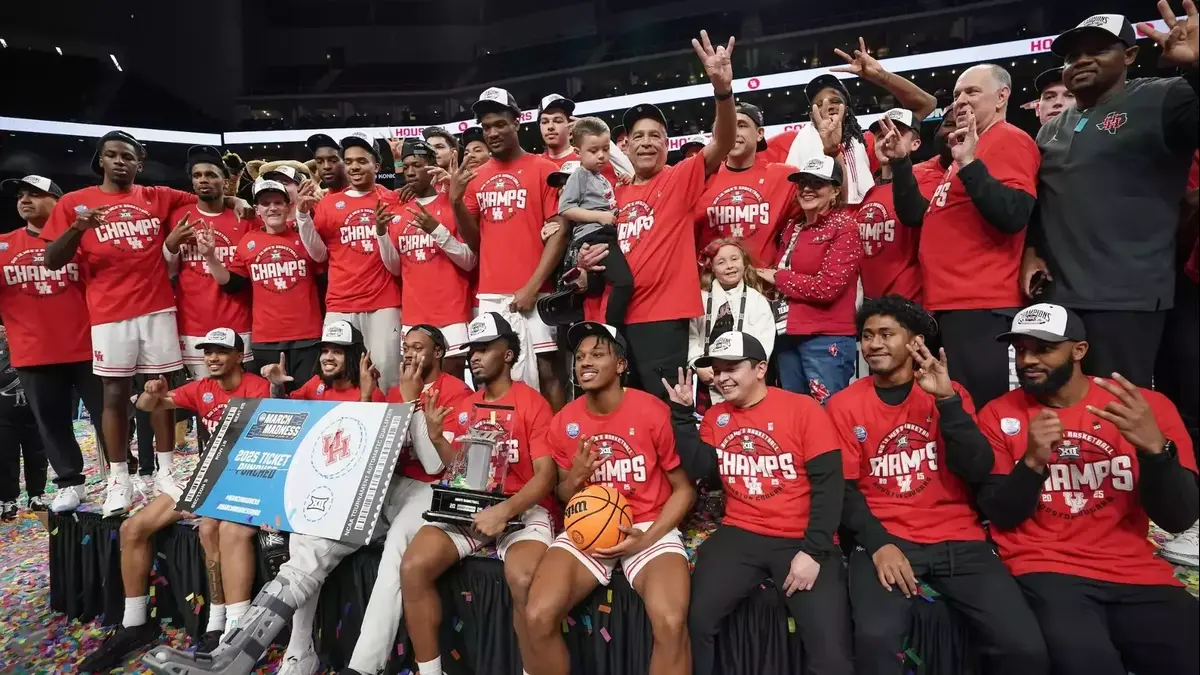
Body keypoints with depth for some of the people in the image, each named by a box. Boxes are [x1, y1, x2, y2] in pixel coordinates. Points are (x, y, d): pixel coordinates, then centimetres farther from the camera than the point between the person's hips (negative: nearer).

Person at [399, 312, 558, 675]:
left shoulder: (533, 403, -5)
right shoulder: (463, 406, 13)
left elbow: (546, 474, -12)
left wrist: (505, 511, -26)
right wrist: (436, 435, -5)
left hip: (523, 508, -5)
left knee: (522, 579, -33)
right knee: (413, 566, -18)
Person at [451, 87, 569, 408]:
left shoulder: (543, 169, 0)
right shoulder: (475, 178, 13)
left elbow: (559, 232, -5)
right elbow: (474, 241, 14)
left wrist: (533, 286, -12)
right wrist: (457, 202, -4)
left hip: (532, 294, -4)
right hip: (489, 296, 4)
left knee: (545, 370, -1)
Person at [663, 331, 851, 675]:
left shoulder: (804, 409, -4)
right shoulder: (715, 416, 10)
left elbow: (828, 484, -7)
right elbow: (699, 470, -2)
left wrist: (813, 551, -15)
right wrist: (683, 413, -6)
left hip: (801, 540, -2)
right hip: (739, 535, 3)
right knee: (694, 619, -17)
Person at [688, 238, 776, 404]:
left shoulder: (757, 301, 4)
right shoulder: (701, 299, 7)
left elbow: (763, 343, -5)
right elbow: (691, 337, 1)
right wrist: (699, 366, -12)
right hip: (705, 381, 1)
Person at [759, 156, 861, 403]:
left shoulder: (844, 228, -7)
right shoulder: (794, 228, 14)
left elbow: (827, 287, -17)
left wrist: (777, 277, -7)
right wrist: (767, 281, 3)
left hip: (827, 339, -7)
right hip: (790, 336, 7)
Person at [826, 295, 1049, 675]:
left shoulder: (949, 392, 8)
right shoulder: (844, 405, 3)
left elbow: (978, 472, -5)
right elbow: (844, 488, 0)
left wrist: (946, 400, -16)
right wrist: (878, 544, -15)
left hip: (959, 541, 2)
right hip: (884, 541, -2)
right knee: (875, 638, -28)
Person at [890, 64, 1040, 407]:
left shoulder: (1010, 140, -4)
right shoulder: (970, 147, 24)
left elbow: (1013, 216, -19)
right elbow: (920, 216, 22)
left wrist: (969, 163, -22)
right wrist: (900, 164, 13)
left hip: (979, 307, -10)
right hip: (950, 305, 10)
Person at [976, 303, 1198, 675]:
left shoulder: (1147, 406, 3)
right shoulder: (1000, 414, 1)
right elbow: (1000, 516, -2)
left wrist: (1154, 446, -19)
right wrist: (1033, 461, -19)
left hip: (1135, 572, 3)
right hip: (1046, 569, -2)